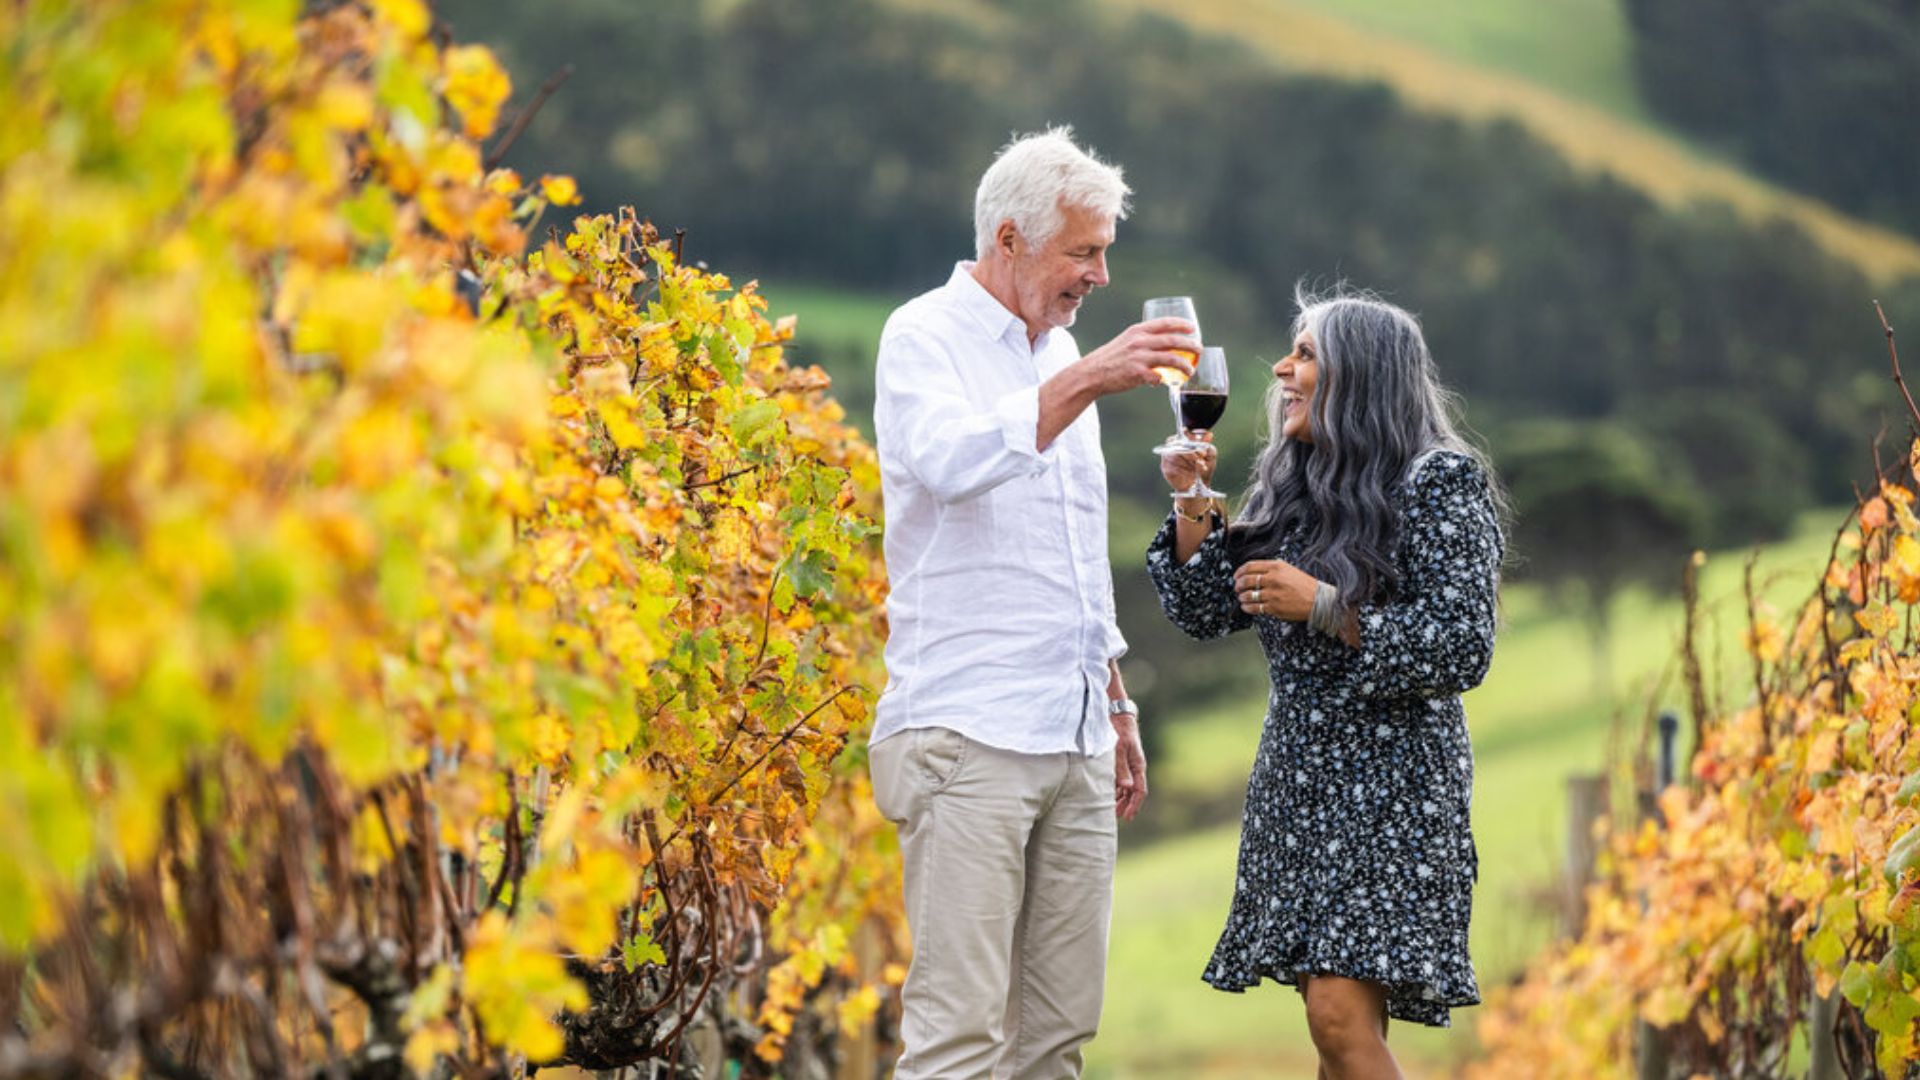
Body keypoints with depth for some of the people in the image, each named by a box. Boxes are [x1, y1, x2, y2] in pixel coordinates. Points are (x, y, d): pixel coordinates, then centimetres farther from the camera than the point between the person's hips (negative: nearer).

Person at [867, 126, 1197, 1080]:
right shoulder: (925, 338, -3)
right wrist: (1084, 383, -30)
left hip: (1074, 746, 8)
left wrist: (1115, 704, 25)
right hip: (966, 740, -8)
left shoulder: (1060, 354, 20)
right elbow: (950, 462, -25)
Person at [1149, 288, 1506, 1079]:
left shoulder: (1441, 482, -8)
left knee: (1342, 1015, -18)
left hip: (1390, 784, -7)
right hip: (1298, 778, 7)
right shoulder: (1293, 490, 14)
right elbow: (1206, 611, 16)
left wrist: (1323, 607, -18)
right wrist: (1191, 502, 3)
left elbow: (1461, 649, -14)